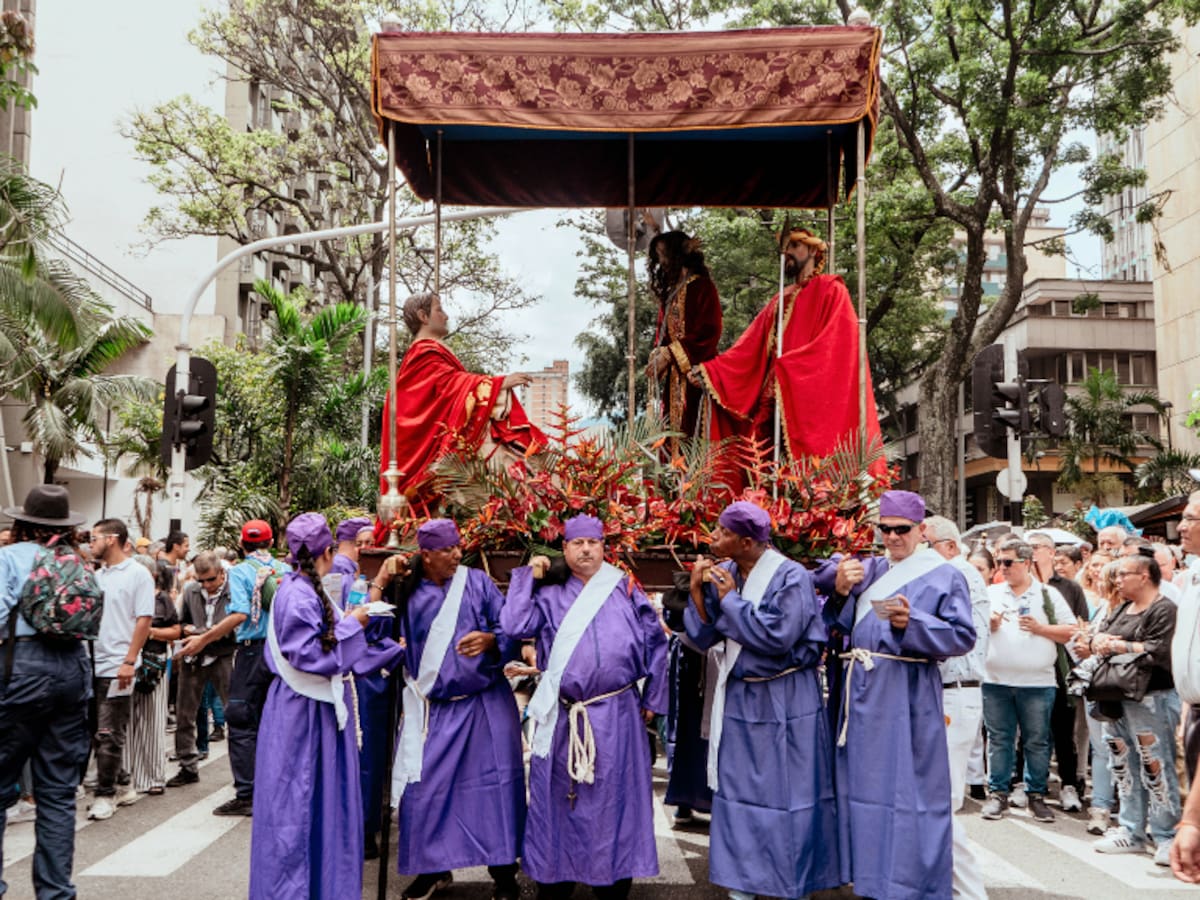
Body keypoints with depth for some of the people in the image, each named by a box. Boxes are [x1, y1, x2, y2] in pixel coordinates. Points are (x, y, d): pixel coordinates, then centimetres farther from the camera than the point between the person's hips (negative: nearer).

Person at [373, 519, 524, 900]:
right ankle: (433, 867, 25)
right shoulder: (407, 593, 3)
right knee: (425, 789, 6)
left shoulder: (477, 582, -2)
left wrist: (490, 640, -23)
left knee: (494, 787, 0)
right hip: (432, 710, 2)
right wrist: (378, 586, -9)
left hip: (485, 704, -2)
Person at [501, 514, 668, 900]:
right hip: (562, 717, 1)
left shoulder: (626, 590, 6)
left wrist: (653, 698, 6)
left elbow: (656, 642, 8)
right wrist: (527, 576, -2)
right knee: (558, 800, 8)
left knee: (614, 798, 7)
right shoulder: (549, 595, 7)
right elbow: (514, 626, -7)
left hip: (616, 715, 0)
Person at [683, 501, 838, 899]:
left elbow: (777, 635, -25)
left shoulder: (790, 577, -16)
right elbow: (702, 636, 2)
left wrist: (731, 599, -19)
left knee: (785, 793, 5)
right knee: (737, 791, 11)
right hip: (738, 697, 6)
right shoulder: (721, 575, 2)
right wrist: (697, 590, -12)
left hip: (784, 701, -6)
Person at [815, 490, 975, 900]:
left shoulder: (944, 575, -1)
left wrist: (911, 623, -20)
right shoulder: (867, 569, 14)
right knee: (865, 784, 11)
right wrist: (840, 590, -6)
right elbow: (841, 625, 12)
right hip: (862, 691, 5)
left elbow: (963, 636, -8)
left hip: (908, 695, -5)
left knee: (906, 789, -1)